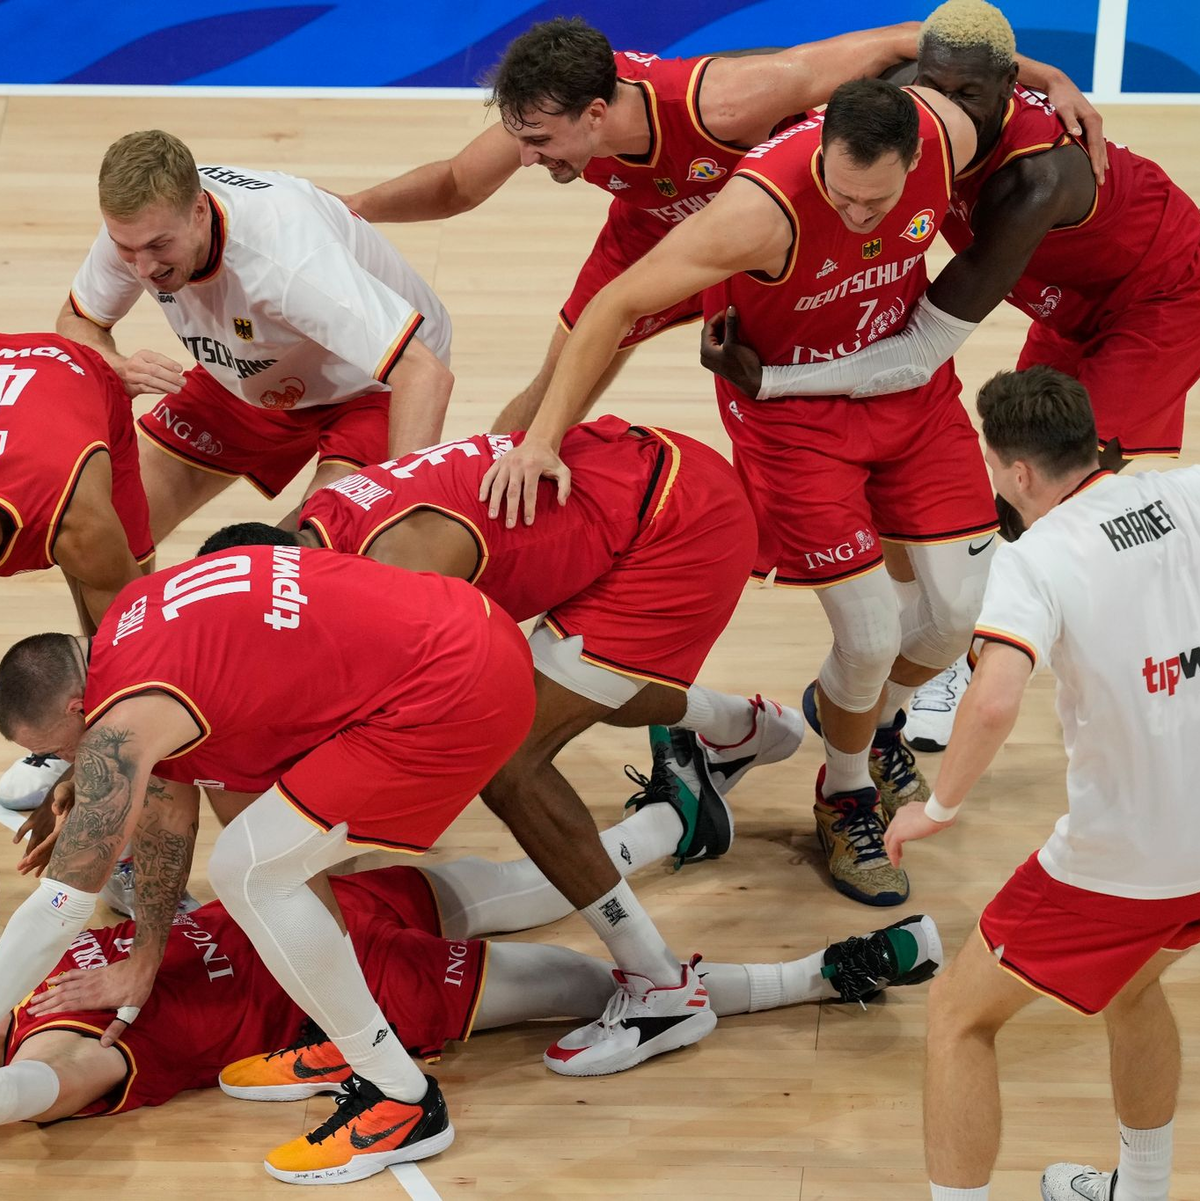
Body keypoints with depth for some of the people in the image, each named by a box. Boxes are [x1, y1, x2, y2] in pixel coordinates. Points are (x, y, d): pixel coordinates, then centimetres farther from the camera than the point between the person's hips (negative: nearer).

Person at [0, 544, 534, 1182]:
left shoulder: (124, 723, -12)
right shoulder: (134, 622, 15)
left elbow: (60, 906, -6)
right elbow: (165, 812, 26)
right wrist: (143, 961, 33)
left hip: (456, 697, -10)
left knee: (247, 873, -5)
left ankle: (406, 1104, 3)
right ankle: (350, 1040, 26)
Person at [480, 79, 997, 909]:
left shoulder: (951, 138, -25)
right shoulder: (766, 208, -38)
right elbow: (619, 304, -33)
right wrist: (543, 438, -36)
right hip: (795, 402, -5)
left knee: (962, 608, 2)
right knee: (869, 637, -9)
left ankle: (877, 716, 37)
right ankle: (845, 797, 23)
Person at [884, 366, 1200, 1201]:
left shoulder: (1036, 560, -19)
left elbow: (995, 701, -34)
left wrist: (940, 808, -17)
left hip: (1120, 857, -7)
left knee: (960, 1016, 11)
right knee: (1133, 983, 34)